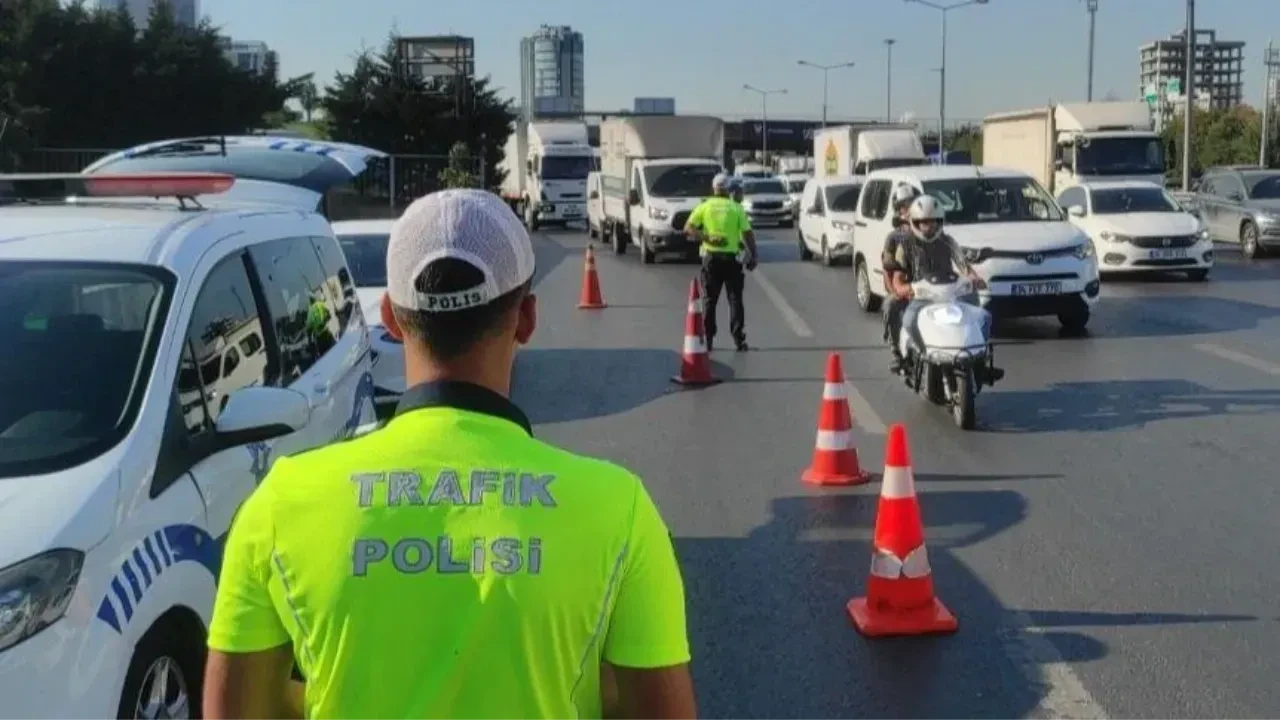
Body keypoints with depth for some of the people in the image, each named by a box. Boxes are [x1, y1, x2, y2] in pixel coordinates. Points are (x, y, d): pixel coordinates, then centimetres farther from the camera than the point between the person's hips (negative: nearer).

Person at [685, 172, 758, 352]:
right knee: (735, 299, 3)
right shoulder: (736, 208, 0)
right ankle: (739, 339, -4)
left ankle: (708, 339, 9)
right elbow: (747, 234, -5)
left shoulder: (704, 206, 4)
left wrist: (706, 237, -9)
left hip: (711, 257, 1)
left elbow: (688, 228, -5)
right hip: (732, 257, -1)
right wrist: (753, 255, 1)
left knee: (710, 300, 9)